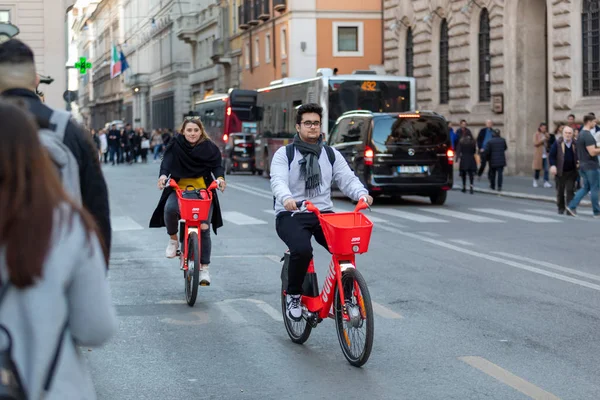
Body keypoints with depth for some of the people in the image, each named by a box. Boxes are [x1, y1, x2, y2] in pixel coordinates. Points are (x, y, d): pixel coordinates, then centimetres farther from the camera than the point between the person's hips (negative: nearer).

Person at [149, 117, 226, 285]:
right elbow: (167, 161, -11)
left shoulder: (209, 147, 2)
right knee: (169, 208, -33)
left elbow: (216, 164, -4)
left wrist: (220, 177, -26)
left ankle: (204, 268, 5)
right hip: (179, 189, 0)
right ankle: (173, 239, -4)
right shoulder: (176, 145, 0)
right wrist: (163, 175, -32)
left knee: (204, 229, -8)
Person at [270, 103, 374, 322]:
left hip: (323, 213, 3)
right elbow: (278, 181, -14)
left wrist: (362, 193, -22)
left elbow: (347, 179, 1)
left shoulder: (331, 155, 14)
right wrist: (286, 198, -37)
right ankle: (293, 295, -7)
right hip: (291, 214, -3)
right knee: (302, 250, -33)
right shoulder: (284, 154, 3)